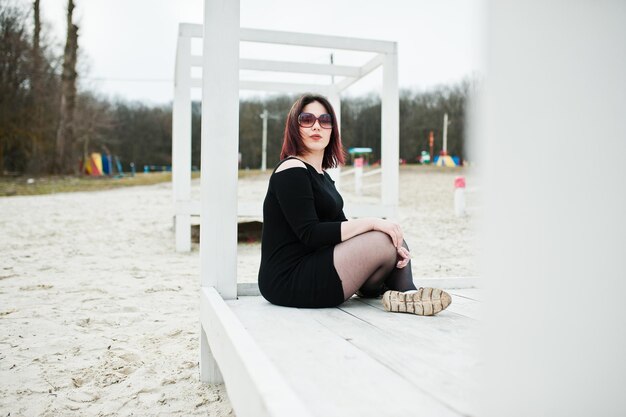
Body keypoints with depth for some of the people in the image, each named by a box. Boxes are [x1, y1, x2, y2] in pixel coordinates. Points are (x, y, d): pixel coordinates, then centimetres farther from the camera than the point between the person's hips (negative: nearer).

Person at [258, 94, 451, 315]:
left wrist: (393, 246, -5)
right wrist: (371, 223, -20)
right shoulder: (291, 170, -12)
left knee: (391, 234, 4)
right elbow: (310, 234, -20)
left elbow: (341, 228, 11)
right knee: (384, 240, -14)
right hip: (288, 280, -9)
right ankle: (407, 295, 8)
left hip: (312, 267, 9)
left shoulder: (321, 175, 16)